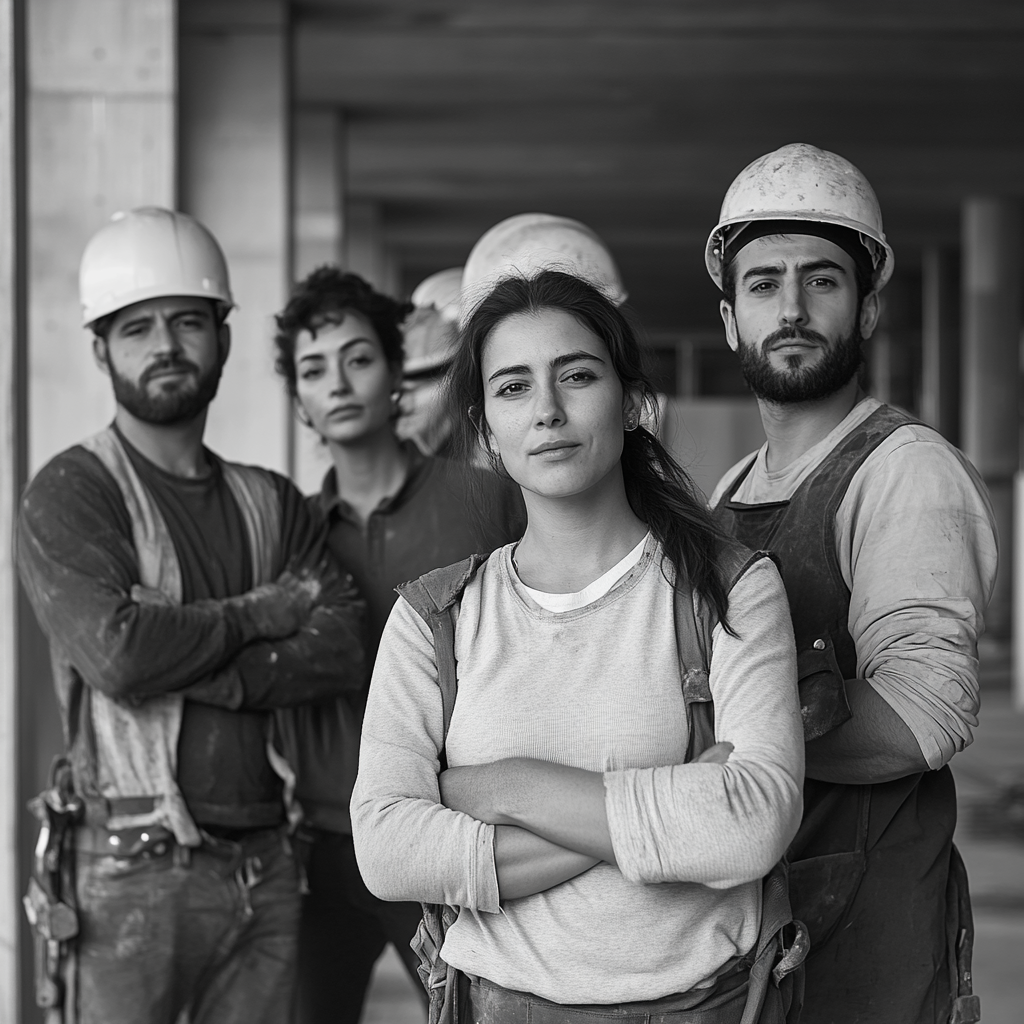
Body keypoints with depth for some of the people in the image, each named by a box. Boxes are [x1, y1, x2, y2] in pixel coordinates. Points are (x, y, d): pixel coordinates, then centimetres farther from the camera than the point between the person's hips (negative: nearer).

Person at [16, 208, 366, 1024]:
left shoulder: (272, 503, 13)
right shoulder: (73, 492, -4)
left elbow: (344, 650, -1)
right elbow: (115, 650, -20)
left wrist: (207, 676, -15)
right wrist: (258, 615, -5)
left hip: (264, 864, 5)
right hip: (133, 869, -5)